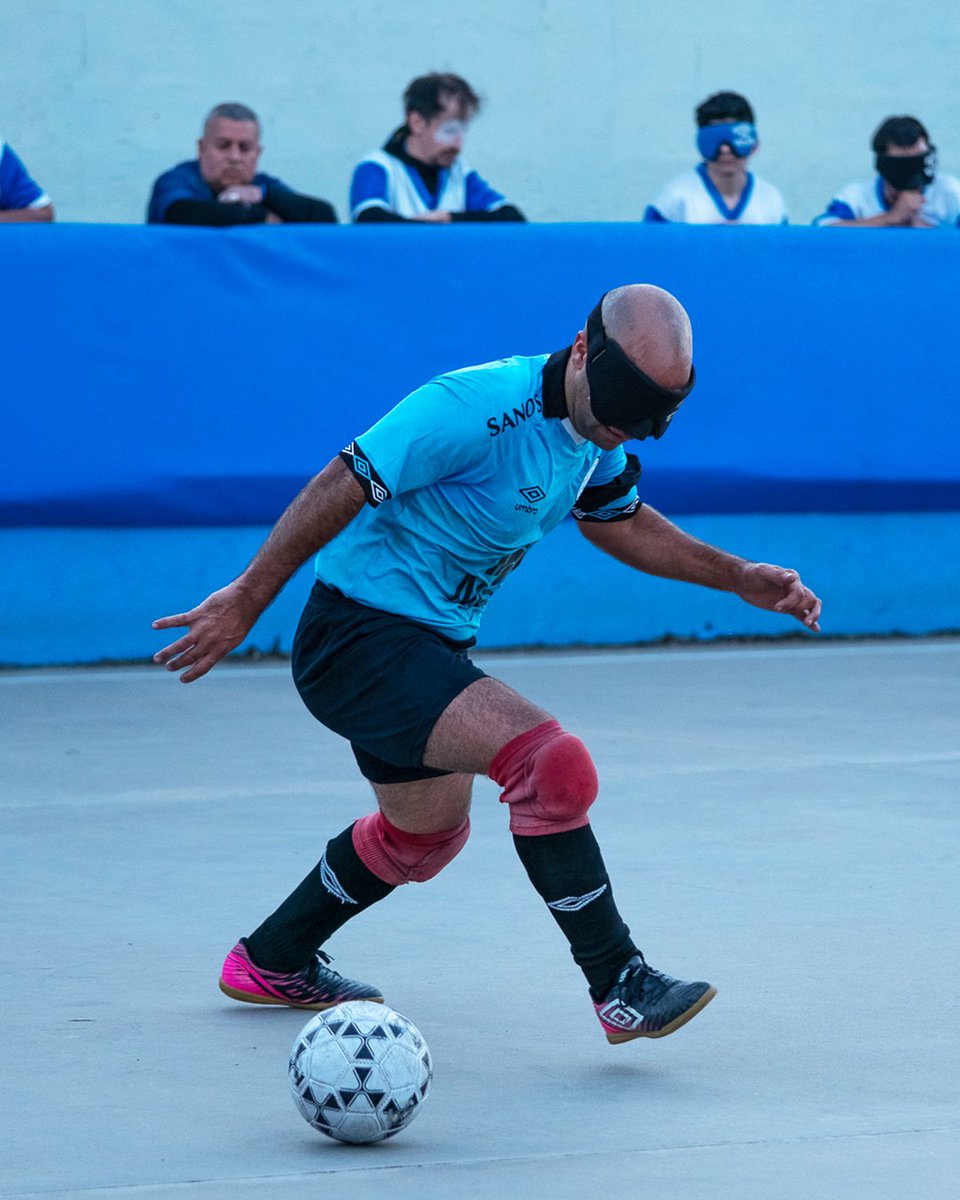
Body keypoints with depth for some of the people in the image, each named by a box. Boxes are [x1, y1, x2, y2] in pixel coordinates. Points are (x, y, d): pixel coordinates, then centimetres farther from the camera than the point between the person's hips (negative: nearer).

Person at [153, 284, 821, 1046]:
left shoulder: (598, 429, 0)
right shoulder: (480, 409, -27)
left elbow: (619, 521, 20)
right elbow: (343, 486, -26)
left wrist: (738, 578, 12)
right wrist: (246, 603, -26)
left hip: (432, 642, 10)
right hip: (362, 640, -10)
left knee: (426, 833, 28)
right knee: (553, 764, -24)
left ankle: (272, 963, 47)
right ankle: (620, 987, -15)